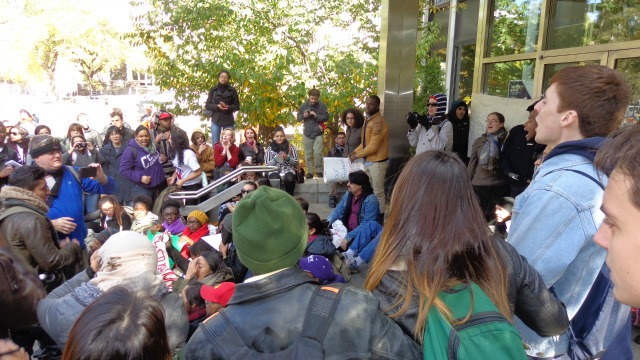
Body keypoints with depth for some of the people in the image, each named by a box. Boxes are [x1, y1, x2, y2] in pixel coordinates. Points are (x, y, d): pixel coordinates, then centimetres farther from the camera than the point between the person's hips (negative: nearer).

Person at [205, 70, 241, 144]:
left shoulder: (232, 90, 4)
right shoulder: (213, 90, 7)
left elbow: (237, 106, 4)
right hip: (216, 119, 1)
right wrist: (217, 106, -13)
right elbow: (207, 105, 6)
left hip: (228, 120, -1)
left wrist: (228, 107, -15)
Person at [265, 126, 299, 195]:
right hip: (275, 171, 0)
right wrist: (276, 158, -12)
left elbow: (296, 163, 8)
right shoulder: (270, 148, 9)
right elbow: (267, 165, 4)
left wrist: (288, 158, -11)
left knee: (289, 179, -34)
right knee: (275, 179, -36)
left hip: (288, 170, 1)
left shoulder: (290, 147, 10)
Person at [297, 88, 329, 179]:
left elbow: (326, 117, -2)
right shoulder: (303, 105, 4)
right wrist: (303, 116, -13)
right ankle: (310, 172, 12)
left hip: (318, 134, -2)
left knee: (318, 153, -12)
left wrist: (317, 116, -16)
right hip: (307, 134, 2)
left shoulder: (322, 106, -1)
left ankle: (319, 171, 2)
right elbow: (298, 118, 9)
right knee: (308, 155, 4)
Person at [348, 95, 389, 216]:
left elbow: (373, 146, -22)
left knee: (378, 191, 2)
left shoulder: (378, 121, -21)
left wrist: (357, 155, -14)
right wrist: (355, 152, 5)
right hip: (367, 160, 9)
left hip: (377, 161, -9)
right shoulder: (368, 119, 11)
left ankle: (379, 216, 15)